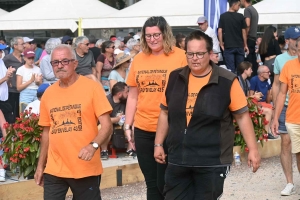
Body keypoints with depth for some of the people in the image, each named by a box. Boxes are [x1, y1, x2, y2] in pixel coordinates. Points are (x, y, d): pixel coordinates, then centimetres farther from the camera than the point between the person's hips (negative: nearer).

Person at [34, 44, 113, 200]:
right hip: (54, 170, 4)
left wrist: (93, 145, -27)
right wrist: (40, 165, 16)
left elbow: (107, 125, -9)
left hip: (86, 169, -3)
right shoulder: (48, 93, 8)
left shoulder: (92, 87, -5)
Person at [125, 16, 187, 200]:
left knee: (165, 183, -2)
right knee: (152, 183, 13)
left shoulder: (180, 57, -6)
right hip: (143, 129, 5)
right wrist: (128, 125, 12)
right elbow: (133, 96, 14)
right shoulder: (138, 59, 8)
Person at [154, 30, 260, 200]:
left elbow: (242, 116, -5)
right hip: (178, 159, 4)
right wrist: (159, 144, 13)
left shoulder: (227, 81, -9)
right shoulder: (175, 78, 4)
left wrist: (253, 149, -8)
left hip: (212, 162, -4)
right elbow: (165, 113, 15)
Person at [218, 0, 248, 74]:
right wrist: (245, 45, 10)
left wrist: (221, 44, 5)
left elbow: (219, 31, -4)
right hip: (239, 46, 0)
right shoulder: (240, 16, -3)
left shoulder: (223, 16, -1)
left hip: (228, 46, 0)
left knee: (230, 69, 0)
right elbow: (243, 32, 2)